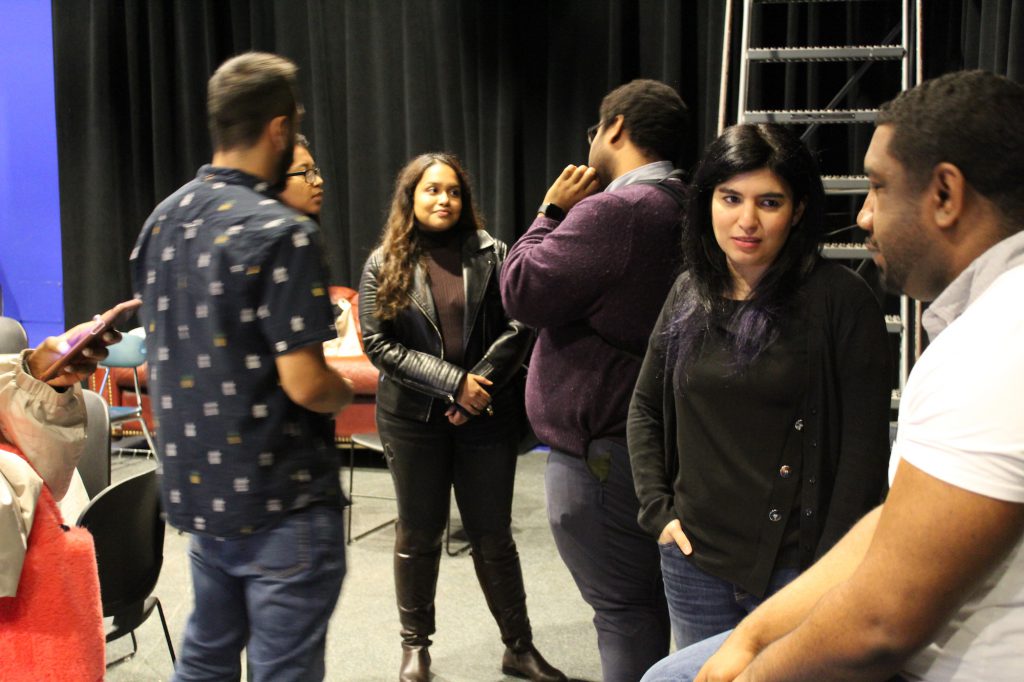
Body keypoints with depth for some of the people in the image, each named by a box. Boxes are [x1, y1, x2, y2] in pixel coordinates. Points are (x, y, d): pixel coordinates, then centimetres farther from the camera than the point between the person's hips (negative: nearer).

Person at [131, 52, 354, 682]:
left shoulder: (163, 220, 6)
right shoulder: (281, 233, -20)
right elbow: (305, 384, -23)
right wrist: (345, 389, -2)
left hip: (196, 487, 8)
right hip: (280, 502, -8)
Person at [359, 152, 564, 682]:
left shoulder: (491, 255, 1)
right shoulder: (384, 265, 0)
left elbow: (518, 328, -4)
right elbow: (379, 344, -7)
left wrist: (481, 385, -16)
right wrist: (453, 383, -15)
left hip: (487, 418, 0)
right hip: (414, 419, 0)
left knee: (493, 536, 8)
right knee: (418, 534, 12)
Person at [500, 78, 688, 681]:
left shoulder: (611, 212, -19)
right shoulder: (679, 210, 12)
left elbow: (523, 293, -15)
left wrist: (551, 213, -3)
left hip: (599, 453, -10)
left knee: (623, 608, -2)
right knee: (650, 599, 19)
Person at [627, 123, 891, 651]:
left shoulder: (840, 299, -10)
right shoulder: (690, 294, 5)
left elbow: (864, 448, -10)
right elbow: (644, 408, 14)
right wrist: (658, 509, 4)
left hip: (794, 565, -4)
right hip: (694, 557, 4)